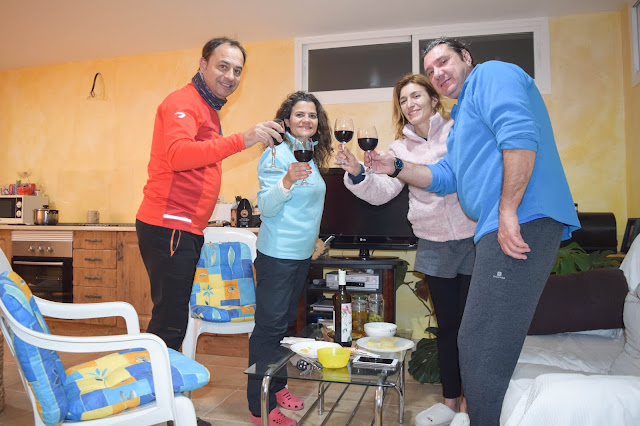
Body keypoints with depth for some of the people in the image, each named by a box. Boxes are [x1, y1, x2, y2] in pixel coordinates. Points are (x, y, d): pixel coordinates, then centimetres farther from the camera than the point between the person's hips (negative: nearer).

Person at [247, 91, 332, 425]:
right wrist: (287, 180, -35)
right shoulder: (278, 154, -13)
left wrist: (312, 239, 15)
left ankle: (276, 387, 32)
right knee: (270, 326, -2)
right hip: (278, 256, -9)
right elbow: (266, 207, -20)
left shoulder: (311, 157, 11)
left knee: (285, 322, 17)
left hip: (301, 254, 9)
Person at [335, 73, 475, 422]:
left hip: (473, 238, -3)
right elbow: (381, 192, 0)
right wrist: (357, 174, -18)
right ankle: (450, 402, 28)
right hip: (435, 245, 3)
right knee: (447, 324, 13)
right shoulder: (401, 147, 8)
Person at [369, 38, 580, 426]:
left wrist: (508, 211, -22)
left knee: (481, 347, -11)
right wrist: (396, 168, 13)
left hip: (521, 223, -11)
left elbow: (520, 135, -17)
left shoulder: (492, 74, 0)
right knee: (480, 345, 18)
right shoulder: (462, 120, 29)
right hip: (499, 231, 11)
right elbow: (445, 177, 27)